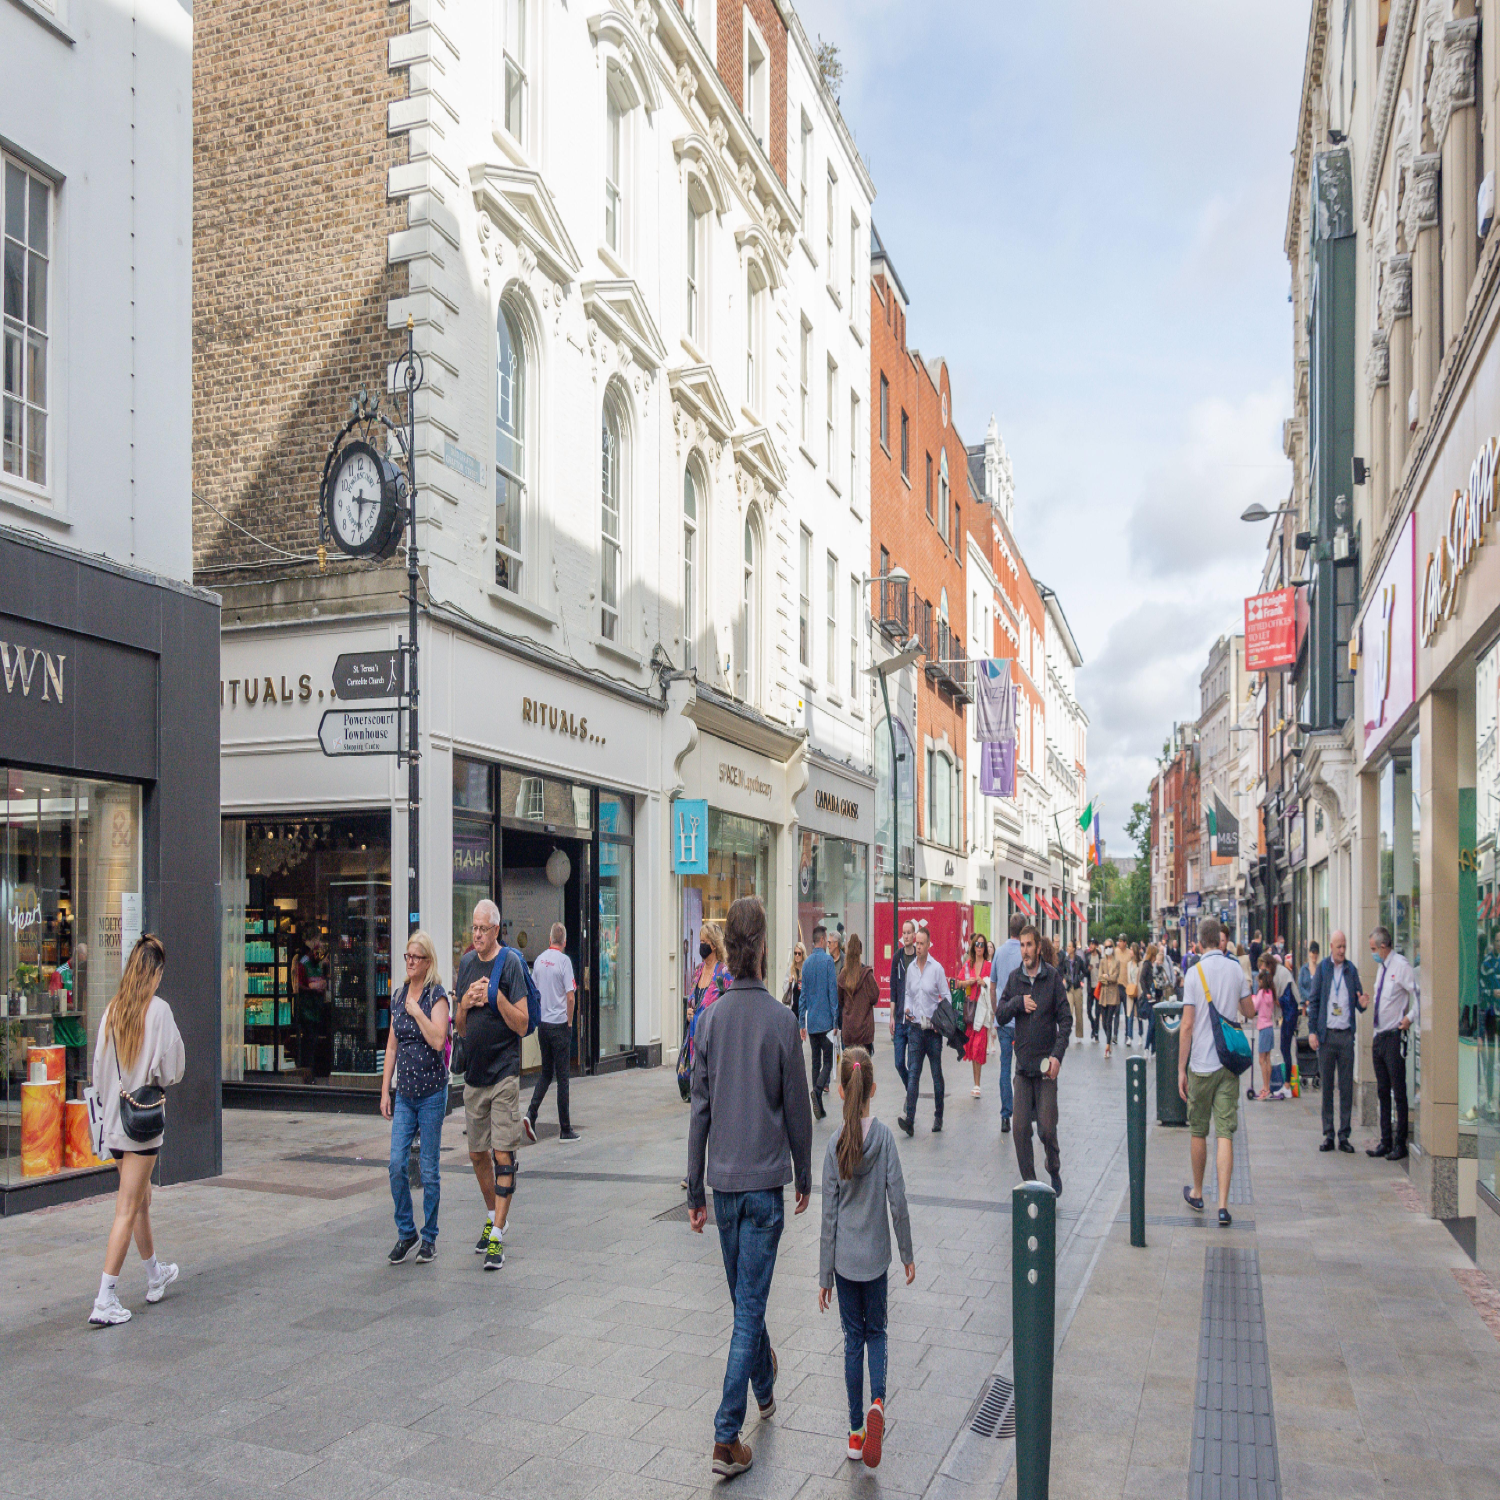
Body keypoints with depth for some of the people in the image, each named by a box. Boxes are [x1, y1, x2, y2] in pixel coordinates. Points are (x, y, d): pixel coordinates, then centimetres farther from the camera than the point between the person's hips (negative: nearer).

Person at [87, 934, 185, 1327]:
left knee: (141, 1199, 21)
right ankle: (105, 1300, -4)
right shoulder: (158, 1009, -14)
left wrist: (112, 1099, 17)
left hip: (114, 1119, 6)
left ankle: (155, 1276, 37)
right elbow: (172, 1067, -11)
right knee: (127, 1211, -2)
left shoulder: (112, 1009, 2)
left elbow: (99, 1067, 6)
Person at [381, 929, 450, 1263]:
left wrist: (416, 1010, -16)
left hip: (431, 1091, -5)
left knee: (429, 1168, 3)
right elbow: (392, 1046, 14)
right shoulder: (399, 995, 10)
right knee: (397, 1164, 0)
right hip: (404, 1091, 5)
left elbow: (437, 1040, -21)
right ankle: (405, 1232, 15)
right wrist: (385, 1090, 11)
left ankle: (429, 1238, 15)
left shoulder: (437, 995, -7)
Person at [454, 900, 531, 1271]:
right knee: (477, 1153, 14)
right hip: (474, 1073, 6)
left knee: (503, 1154, -7)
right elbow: (459, 1029, 14)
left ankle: (497, 1236, -5)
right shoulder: (466, 963, 10)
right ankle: (493, 1218, 32)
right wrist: (465, 1003, -6)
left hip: (504, 1073, -6)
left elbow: (522, 1025, -11)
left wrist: (497, 996, -23)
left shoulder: (511, 962, -8)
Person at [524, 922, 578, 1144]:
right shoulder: (564, 960, -12)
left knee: (546, 1072, 17)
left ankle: (531, 1115, 0)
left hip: (542, 1023, 5)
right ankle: (565, 1130, 7)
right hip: (559, 1025, -5)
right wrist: (569, 1022, -3)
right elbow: (570, 997, -16)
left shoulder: (539, 960, 5)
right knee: (562, 1076, 1)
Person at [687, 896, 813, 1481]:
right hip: (765, 1181, -4)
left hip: (723, 1181, 4)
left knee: (743, 1299, 20)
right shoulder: (781, 1021, -12)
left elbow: (700, 1110, 2)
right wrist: (804, 1178, 9)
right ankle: (726, 1435, 0)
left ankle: (765, 1389, 41)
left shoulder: (711, 1019, -2)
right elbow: (797, 1110, -5)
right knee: (749, 1306, 1)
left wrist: (695, 1191, 9)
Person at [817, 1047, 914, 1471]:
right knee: (876, 1332, 18)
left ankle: (856, 1431, 17)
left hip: (844, 1260, 0)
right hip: (876, 1258, 0)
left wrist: (824, 1276, 1)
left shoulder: (835, 1145, -11)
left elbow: (829, 1217, -6)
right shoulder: (884, 1138, -11)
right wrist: (908, 1254, 5)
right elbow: (898, 1203, -8)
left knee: (854, 1338, 12)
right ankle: (877, 1402, -5)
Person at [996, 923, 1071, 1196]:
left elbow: (1065, 1020, -4)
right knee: (1021, 1127, 1)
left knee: (1047, 1128, -3)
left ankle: (1054, 1171, 23)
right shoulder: (1014, 978, 6)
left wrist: (1057, 1055, -14)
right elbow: (1000, 1016, 6)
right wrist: (1019, 1002, -12)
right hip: (1022, 1064, 3)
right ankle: (1029, 1181, 14)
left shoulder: (1053, 977, -3)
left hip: (1046, 1064, -3)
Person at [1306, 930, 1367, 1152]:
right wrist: (1312, 1030, -4)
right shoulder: (1322, 968, 3)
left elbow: (1358, 999, 10)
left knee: (1346, 1086, 3)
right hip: (1326, 1035, -1)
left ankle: (1344, 1136, 10)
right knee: (1326, 1086, 4)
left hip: (1346, 1034, 1)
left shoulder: (1351, 970, 8)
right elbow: (1313, 1000, 3)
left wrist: (1362, 1003, -14)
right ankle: (1328, 1134, 11)